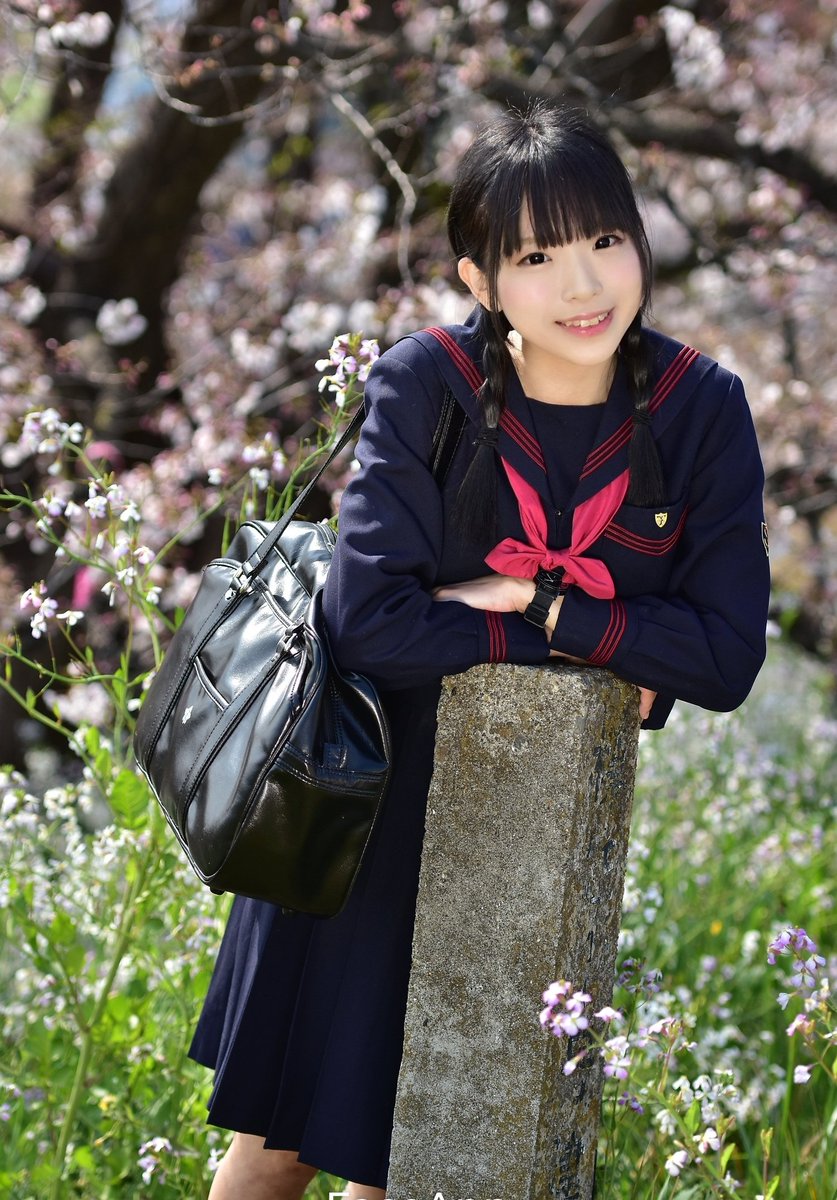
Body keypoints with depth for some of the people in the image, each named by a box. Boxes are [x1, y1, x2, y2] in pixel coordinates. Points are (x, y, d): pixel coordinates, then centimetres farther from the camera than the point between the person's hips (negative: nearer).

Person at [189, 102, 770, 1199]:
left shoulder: (700, 409, -12)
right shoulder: (426, 386, -17)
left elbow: (728, 656, -15)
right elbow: (371, 619, -25)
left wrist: (539, 600, -21)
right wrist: (588, 652, -21)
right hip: (366, 811, -1)